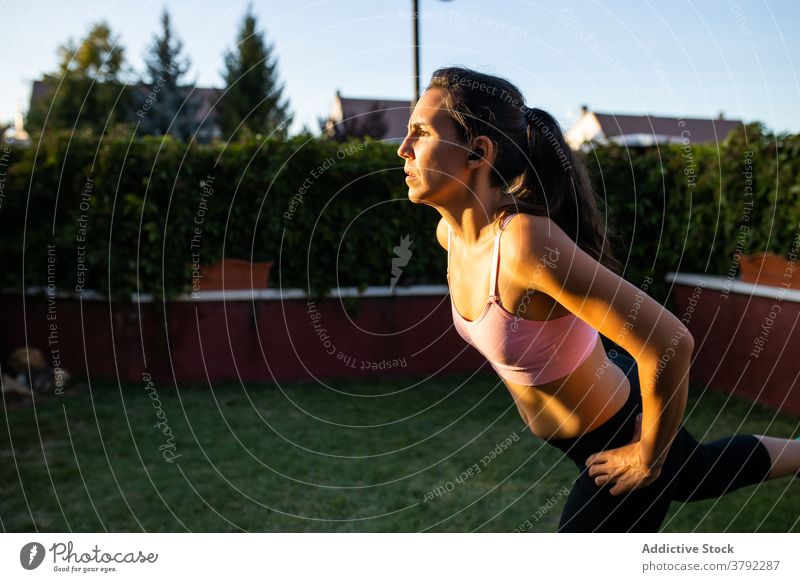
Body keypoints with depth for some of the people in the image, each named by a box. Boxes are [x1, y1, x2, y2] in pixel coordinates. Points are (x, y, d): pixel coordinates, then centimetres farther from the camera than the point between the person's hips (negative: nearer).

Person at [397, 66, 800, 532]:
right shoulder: (451, 231, -11)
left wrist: (648, 458, -23)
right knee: (693, 478, 36)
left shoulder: (527, 242, -37)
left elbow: (670, 343, -37)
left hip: (621, 437, -9)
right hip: (600, 399, 9)